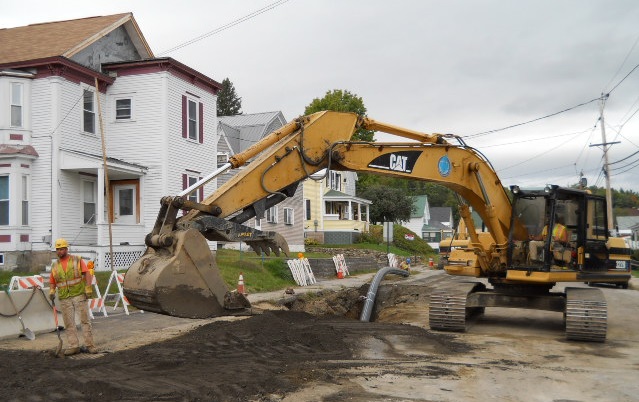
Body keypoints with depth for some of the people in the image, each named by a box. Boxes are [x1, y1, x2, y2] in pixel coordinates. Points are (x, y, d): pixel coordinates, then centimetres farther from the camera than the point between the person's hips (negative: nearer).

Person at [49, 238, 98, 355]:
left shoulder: (77, 260, 3)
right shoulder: (54, 266, 13)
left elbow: (87, 273, -5)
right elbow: (53, 281, 18)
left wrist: (88, 288, -15)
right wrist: (52, 291, -2)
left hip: (79, 294, -3)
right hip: (64, 298, 3)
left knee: (85, 320, -2)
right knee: (69, 323, 3)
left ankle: (89, 345, 2)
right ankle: (74, 346, 8)